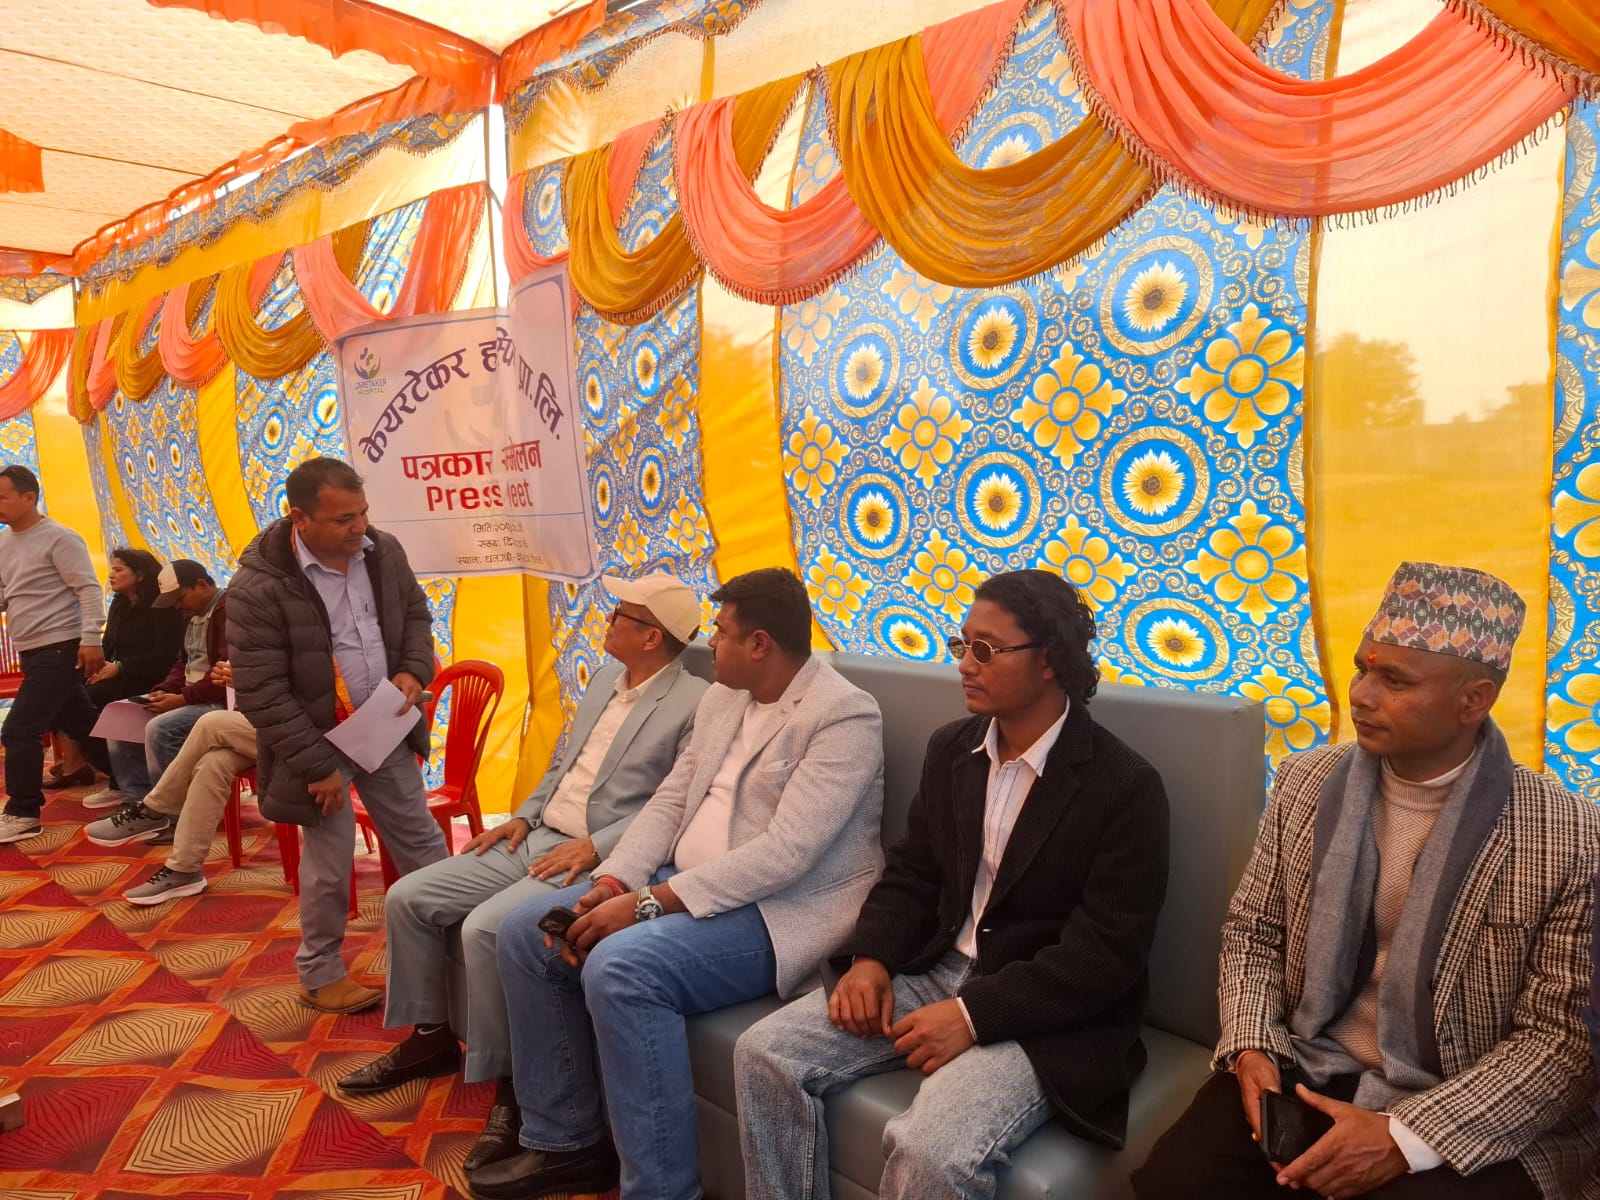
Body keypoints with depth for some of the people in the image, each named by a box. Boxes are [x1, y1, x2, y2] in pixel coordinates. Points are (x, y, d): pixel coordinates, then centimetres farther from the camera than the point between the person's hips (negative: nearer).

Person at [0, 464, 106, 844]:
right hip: (32, 653, 8)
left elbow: (89, 589, -15)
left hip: (60, 649, -8)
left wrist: (91, 640, -23)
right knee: (81, 724, 15)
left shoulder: (58, 538, -11)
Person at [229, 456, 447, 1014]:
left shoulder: (383, 551, -5)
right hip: (319, 741, -5)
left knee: (421, 840, 15)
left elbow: (415, 611, 12)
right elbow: (261, 694, -20)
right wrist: (318, 766, -19)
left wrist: (414, 669, -8)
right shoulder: (259, 587, -22)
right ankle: (321, 973, 29)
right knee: (329, 864, 6)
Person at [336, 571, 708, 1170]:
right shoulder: (605, 678, 14)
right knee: (407, 898, 3)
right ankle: (431, 1036, 23)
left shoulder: (696, 704, -13)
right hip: (533, 841, 9)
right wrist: (523, 816, 8)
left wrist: (596, 846, -24)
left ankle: (510, 1084, -9)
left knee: (485, 929, -29)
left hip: (594, 862, -9)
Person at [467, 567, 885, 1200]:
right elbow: (669, 800, 11)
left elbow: (785, 853, -25)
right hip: (683, 882, 9)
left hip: (782, 909, -9)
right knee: (525, 933, 2)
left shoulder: (844, 715, -17)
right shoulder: (721, 698, 11)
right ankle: (566, 1143, 15)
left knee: (619, 968, -31)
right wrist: (612, 882, -7)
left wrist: (647, 904, -25)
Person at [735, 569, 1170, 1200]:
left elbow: (1110, 949, -17)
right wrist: (871, 958, -8)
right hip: (936, 970, 6)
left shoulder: (1125, 786, -14)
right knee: (765, 1053, -9)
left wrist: (975, 1014, -23)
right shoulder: (949, 749, 7)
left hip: (1044, 1014, -6)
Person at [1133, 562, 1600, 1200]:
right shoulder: (1305, 782, 0)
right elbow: (1252, 931, 8)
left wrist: (1404, 1137, -19)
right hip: (1305, 1069, 3)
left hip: (1470, 1117, -2)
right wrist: (1250, 1049, -9)